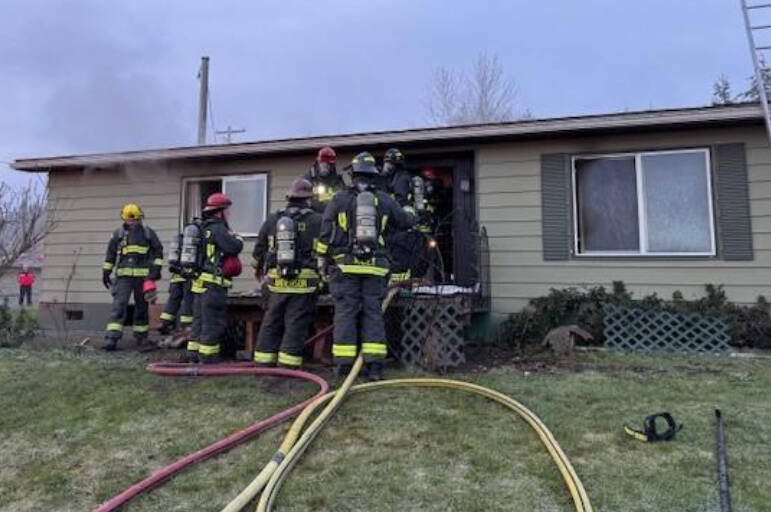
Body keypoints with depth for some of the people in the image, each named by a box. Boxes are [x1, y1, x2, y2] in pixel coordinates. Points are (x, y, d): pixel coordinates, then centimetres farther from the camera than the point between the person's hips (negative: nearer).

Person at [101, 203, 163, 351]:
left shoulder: (148, 232, 5)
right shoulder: (118, 233, 8)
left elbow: (158, 251, 8)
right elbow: (110, 254, 14)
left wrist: (156, 269, -2)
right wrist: (106, 272, 12)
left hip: (143, 275, 0)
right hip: (124, 275, 0)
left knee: (141, 306, 9)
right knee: (118, 305, -10)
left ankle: (141, 336, 22)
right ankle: (111, 338, -13)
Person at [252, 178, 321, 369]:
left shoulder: (272, 220, 9)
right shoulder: (317, 221, -4)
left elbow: (259, 248, 17)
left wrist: (259, 267, 34)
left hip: (276, 281, 4)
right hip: (304, 282, -4)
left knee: (270, 322, 14)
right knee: (295, 324, 1)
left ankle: (263, 360, 19)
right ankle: (288, 362, 3)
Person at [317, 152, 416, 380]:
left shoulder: (339, 199, 3)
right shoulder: (384, 200, 8)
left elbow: (325, 233, 3)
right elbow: (406, 222, 19)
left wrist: (322, 259, 12)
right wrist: (411, 215, 42)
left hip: (345, 265, -1)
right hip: (374, 267, 1)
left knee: (345, 312, 3)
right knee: (373, 312, 5)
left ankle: (344, 363, 5)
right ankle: (375, 364, 3)